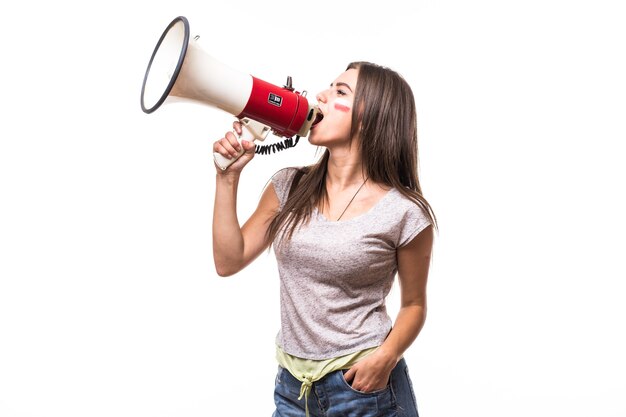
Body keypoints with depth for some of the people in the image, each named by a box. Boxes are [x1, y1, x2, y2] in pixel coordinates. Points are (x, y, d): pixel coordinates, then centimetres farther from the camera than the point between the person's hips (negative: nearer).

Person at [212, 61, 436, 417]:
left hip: (364, 385, -4)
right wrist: (228, 176, -5)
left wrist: (385, 357, -18)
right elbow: (229, 262, 0)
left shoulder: (405, 212, -12)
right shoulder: (289, 187, 0)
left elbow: (414, 304, -1)